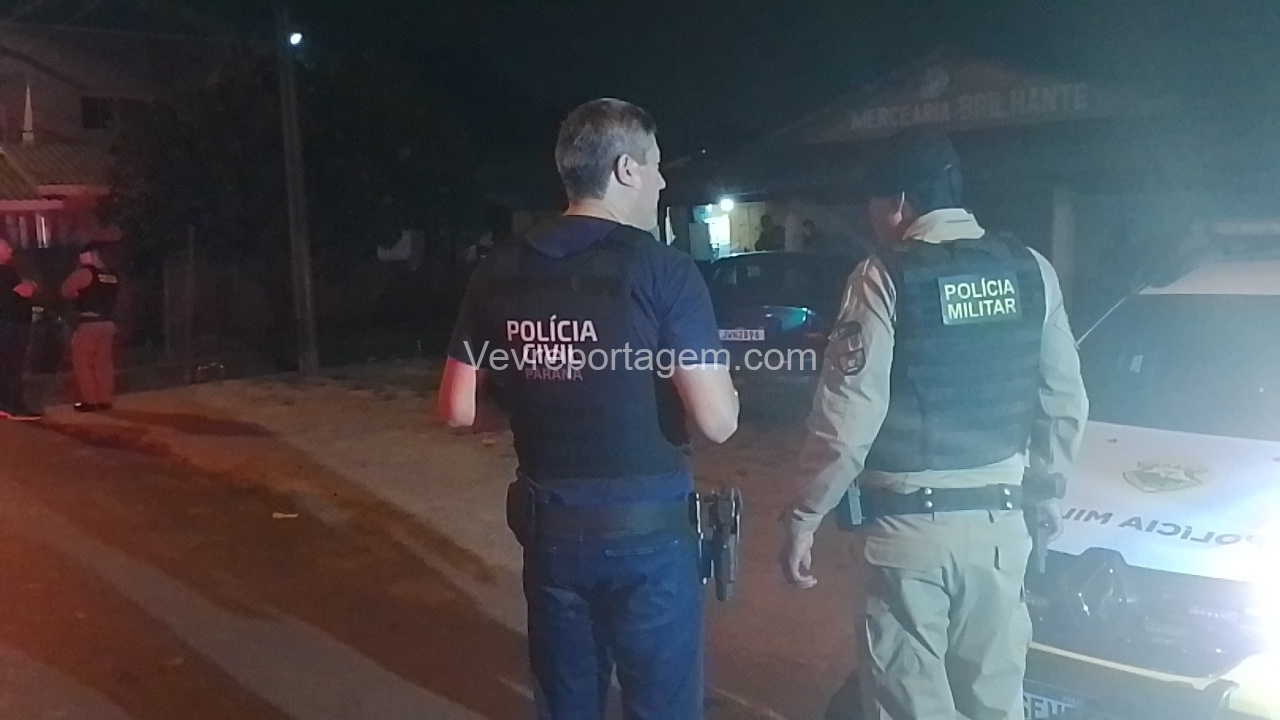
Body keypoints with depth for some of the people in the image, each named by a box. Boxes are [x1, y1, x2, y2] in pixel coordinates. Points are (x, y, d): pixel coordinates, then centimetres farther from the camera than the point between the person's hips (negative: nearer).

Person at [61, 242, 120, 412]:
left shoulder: (85, 272, -10)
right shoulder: (113, 276, 10)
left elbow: (66, 290, -5)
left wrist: (77, 296, 14)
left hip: (89, 324, -6)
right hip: (108, 323, 7)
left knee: (83, 363, 3)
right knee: (104, 363, 10)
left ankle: (89, 401, 1)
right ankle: (105, 400, 10)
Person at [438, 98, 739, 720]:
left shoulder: (499, 272, 0)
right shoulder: (663, 270, -14)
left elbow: (458, 410, 4)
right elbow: (717, 422, -17)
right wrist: (716, 378, 4)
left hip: (549, 527, 5)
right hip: (647, 530, -4)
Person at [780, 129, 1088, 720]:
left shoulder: (886, 277, -11)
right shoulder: (1032, 270, 4)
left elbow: (851, 413, -14)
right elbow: (1064, 400, 8)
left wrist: (803, 516, -7)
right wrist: (1047, 486, 22)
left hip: (908, 522, -5)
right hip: (999, 518, 5)